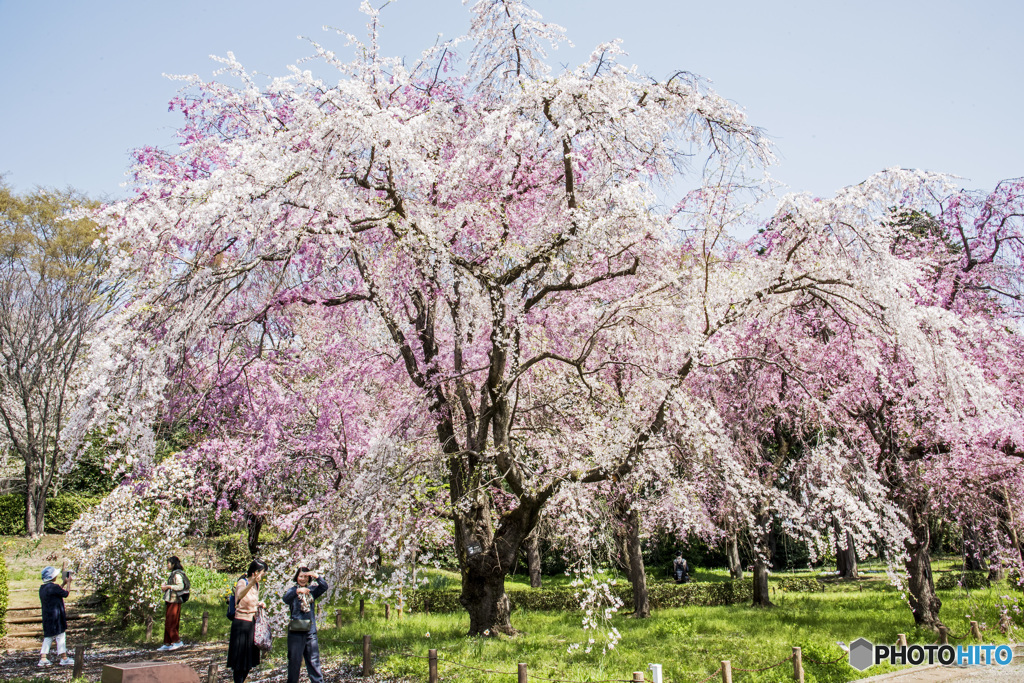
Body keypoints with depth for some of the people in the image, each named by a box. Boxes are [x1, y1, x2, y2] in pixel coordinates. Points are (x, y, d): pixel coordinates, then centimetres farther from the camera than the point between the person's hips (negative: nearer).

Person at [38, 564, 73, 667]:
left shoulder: (42, 588, 9)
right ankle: (64, 658, 5)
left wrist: (63, 583, 26)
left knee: (48, 637, 13)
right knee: (60, 635, 0)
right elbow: (66, 593, -7)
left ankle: (42, 659, 9)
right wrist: (68, 583, 6)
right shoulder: (53, 587, -18)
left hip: (46, 616, 8)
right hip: (56, 616, -8)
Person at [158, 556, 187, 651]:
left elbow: (181, 586, -24)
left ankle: (178, 642, -3)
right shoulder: (173, 574, 17)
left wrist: (168, 586, -18)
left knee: (170, 623, -8)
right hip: (170, 601, 10)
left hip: (174, 601, -10)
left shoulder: (177, 574, -13)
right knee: (168, 623, 11)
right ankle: (167, 644, 15)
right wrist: (165, 587, 6)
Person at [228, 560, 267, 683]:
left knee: (249, 660, 14)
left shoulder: (257, 584, 8)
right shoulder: (242, 582, -14)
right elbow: (239, 596, -40)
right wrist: (251, 583, -56)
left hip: (252, 624, 8)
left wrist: (260, 604, 4)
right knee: (240, 658, -3)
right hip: (241, 623, -8)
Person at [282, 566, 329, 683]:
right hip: (296, 631, -2)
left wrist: (316, 576, -22)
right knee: (294, 660, 3)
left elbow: (324, 587, -5)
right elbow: (286, 599, -19)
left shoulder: (312, 591, 11)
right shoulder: (292, 590, 3)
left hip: (310, 631, 2)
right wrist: (297, 591, -38)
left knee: (314, 659, 4)